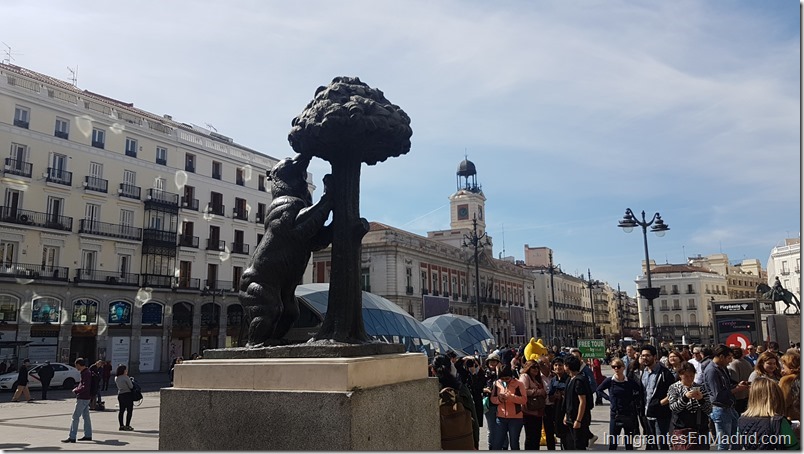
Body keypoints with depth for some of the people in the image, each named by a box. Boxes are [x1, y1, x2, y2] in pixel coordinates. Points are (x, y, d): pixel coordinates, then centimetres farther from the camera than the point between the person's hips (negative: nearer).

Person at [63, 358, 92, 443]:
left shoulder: (85, 373, -19)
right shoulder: (87, 372, 12)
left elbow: (85, 387, -25)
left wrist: (76, 390, -13)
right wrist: (77, 388, 11)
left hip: (82, 398, -10)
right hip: (86, 398, 10)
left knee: (75, 417, -6)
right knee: (86, 416, 14)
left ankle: (72, 437, -4)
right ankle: (88, 435, 20)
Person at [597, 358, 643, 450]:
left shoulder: (631, 382, -5)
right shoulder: (609, 381, -5)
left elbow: (640, 394, 10)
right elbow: (599, 390, 11)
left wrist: (635, 401, -2)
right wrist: (608, 398, 2)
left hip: (629, 415, 0)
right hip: (615, 415, 0)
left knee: (629, 443, 11)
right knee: (612, 443, 1)